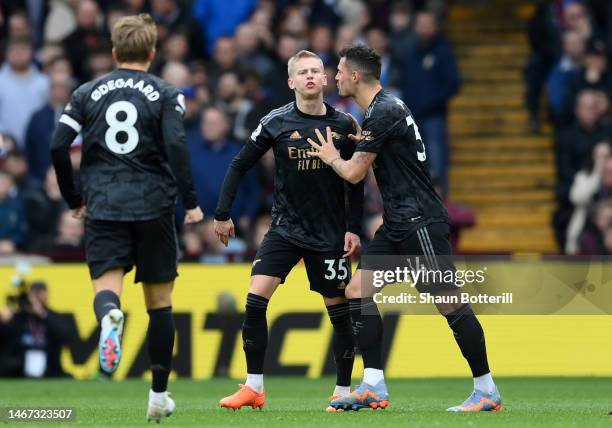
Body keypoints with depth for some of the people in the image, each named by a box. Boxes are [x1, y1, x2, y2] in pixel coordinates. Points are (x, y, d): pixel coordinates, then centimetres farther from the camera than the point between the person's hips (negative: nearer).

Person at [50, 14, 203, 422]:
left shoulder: (87, 93, 8)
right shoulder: (165, 94, 2)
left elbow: (58, 146, 1)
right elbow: (176, 145, -13)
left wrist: (74, 200, 13)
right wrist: (191, 202, -7)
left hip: (102, 206, 1)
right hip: (154, 205, -1)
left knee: (106, 285, -5)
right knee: (159, 301, 10)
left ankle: (110, 316, -45)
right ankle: (159, 396, 15)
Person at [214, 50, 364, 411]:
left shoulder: (343, 124, -3)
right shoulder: (276, 123, -5)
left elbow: (355, 181, 3)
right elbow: (240, 165, 2)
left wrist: (354, 228, -3)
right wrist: (223, 214, 0)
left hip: (329, 233, 0)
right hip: (286, 229, 0)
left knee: (339, 310, 3)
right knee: (255, 299, -13)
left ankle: (344, 391, 18)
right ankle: (254, 388, -5)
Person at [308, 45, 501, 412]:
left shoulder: (383, 112, -16)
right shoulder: (385, 106, 15)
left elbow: (354, 173, -11)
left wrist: (332, 158, 8)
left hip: (420, 222, -10)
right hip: (398, 225, 10)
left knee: (451, 304, -6)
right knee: (357, 292, 3)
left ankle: (487, 391, 0)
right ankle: (374, 388, 1)